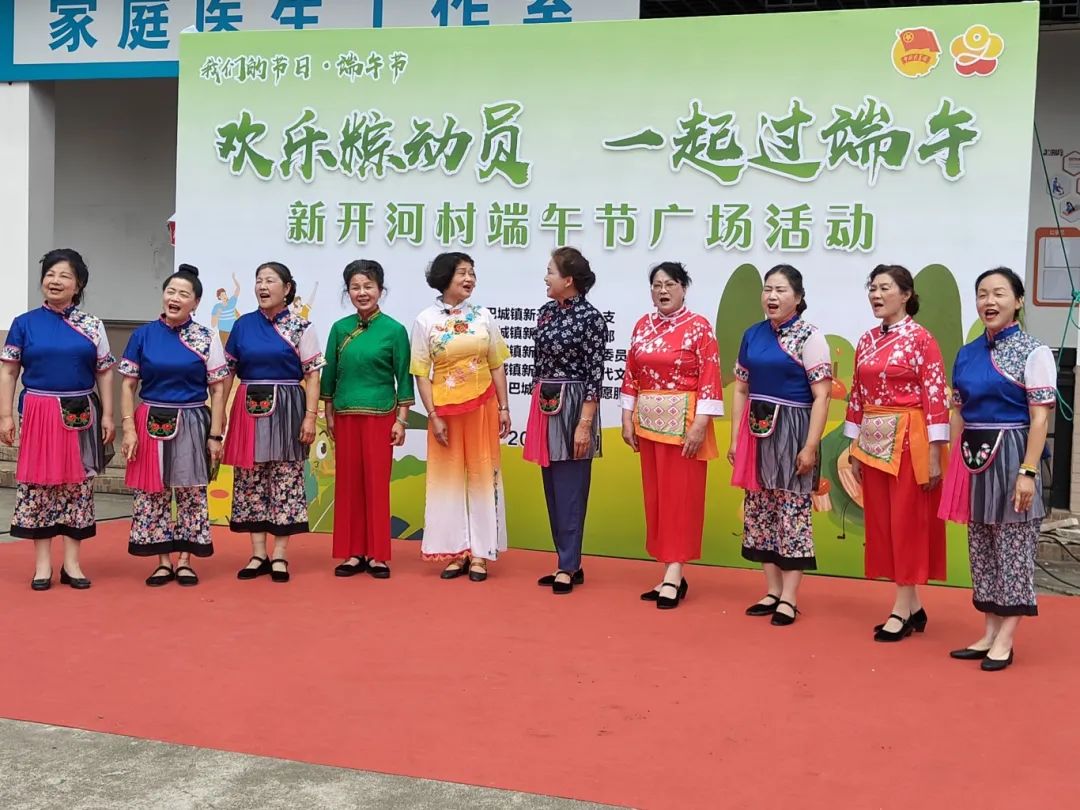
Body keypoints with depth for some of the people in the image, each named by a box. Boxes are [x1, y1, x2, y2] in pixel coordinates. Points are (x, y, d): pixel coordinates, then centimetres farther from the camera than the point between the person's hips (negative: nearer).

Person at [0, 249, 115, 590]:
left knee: (78, 485, 4)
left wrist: (107, 415, 1)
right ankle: (43, 564, 10)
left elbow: (104, 372, 7)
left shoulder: (93, 326, 6)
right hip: (38, 415, -1)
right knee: (37, 484, 1)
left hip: (81, 415, 1)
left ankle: (72, 563, 13)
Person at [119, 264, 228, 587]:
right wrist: (129, 429, -5)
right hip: (151, 424, 1)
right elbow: (128, 385, 4)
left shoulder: (207, 339, 1)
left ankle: (185, 561, 13)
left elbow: (217, 390, 1)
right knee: (152, 493, 3)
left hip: (192, 424, -1)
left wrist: (215, 436, -5)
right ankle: (163, 561, 13)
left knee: (191, 494, 2)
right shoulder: (142, 335, 3)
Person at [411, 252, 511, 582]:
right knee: (448, 475, 4)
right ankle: (456, 551, 13)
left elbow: (497, 366, 7)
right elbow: (421, 373, -3)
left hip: (482, 405, 1)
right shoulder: (425, 320, -2)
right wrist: (433, 416, -8)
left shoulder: (484, 317, 4)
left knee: (481, 473, 3)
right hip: (445, 407, -1)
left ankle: (479, 552, 9)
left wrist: (503, 408, 2)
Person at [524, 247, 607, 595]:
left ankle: (568, 567, 4)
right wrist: (538, 408, 15)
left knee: (570, 488, -2)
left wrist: (585, 424, -15)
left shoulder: (590, 317, -11)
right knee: (552, 487, 10)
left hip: (573, 406, -7)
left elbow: (595, 375, -12)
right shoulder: (545, 312, 9)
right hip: (544, 405, 7)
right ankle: (569, 563, 18)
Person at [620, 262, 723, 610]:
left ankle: (673, 574, 0)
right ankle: (672, 574, 14)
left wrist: (699, 425, -17)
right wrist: (627, 419, 6)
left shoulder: (699, 327, -7)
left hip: (684, 422, -6)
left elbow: (710, 380, -11)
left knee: (680, 495, -2)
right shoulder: (642, 326, 9)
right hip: (648, 421, 6)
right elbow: (631, 376, 11)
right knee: (655, 495, 7)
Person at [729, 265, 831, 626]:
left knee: (792, 512, -2)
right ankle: (772, 591, 19)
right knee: (760, 511, 9)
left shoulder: (809, 338, -7)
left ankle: (789, 597, 5)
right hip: (757, 432, 6)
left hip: (792, 433, -6)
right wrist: (735, 438, 9)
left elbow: (821, 397, -12)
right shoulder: (752, 335, 9)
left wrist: (810, 447, -17)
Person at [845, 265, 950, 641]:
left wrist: (934, 455, -15)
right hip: (873, 441, 7)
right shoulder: (866, 341, 10)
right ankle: (912, 605, 18)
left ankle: (902, 609, 5)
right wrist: (854, 450, 12)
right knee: (882, 521, 8)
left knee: (907, 520, -1)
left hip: (908, 440, -7)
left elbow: (935, 398, -12)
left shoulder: (921, 339, -8)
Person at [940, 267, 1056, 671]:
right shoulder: (966, 354, 10)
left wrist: (1028, 471, -18)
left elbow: (1039, 418, -11)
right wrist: (954, 466, 9)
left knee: (1012, 546, 0)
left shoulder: (1033, 352, -7)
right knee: (981, 545, 10)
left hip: (1010, 456, -6)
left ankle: (1005, 640, 7)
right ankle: (989, 633, 19)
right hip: (973, 457, 6)